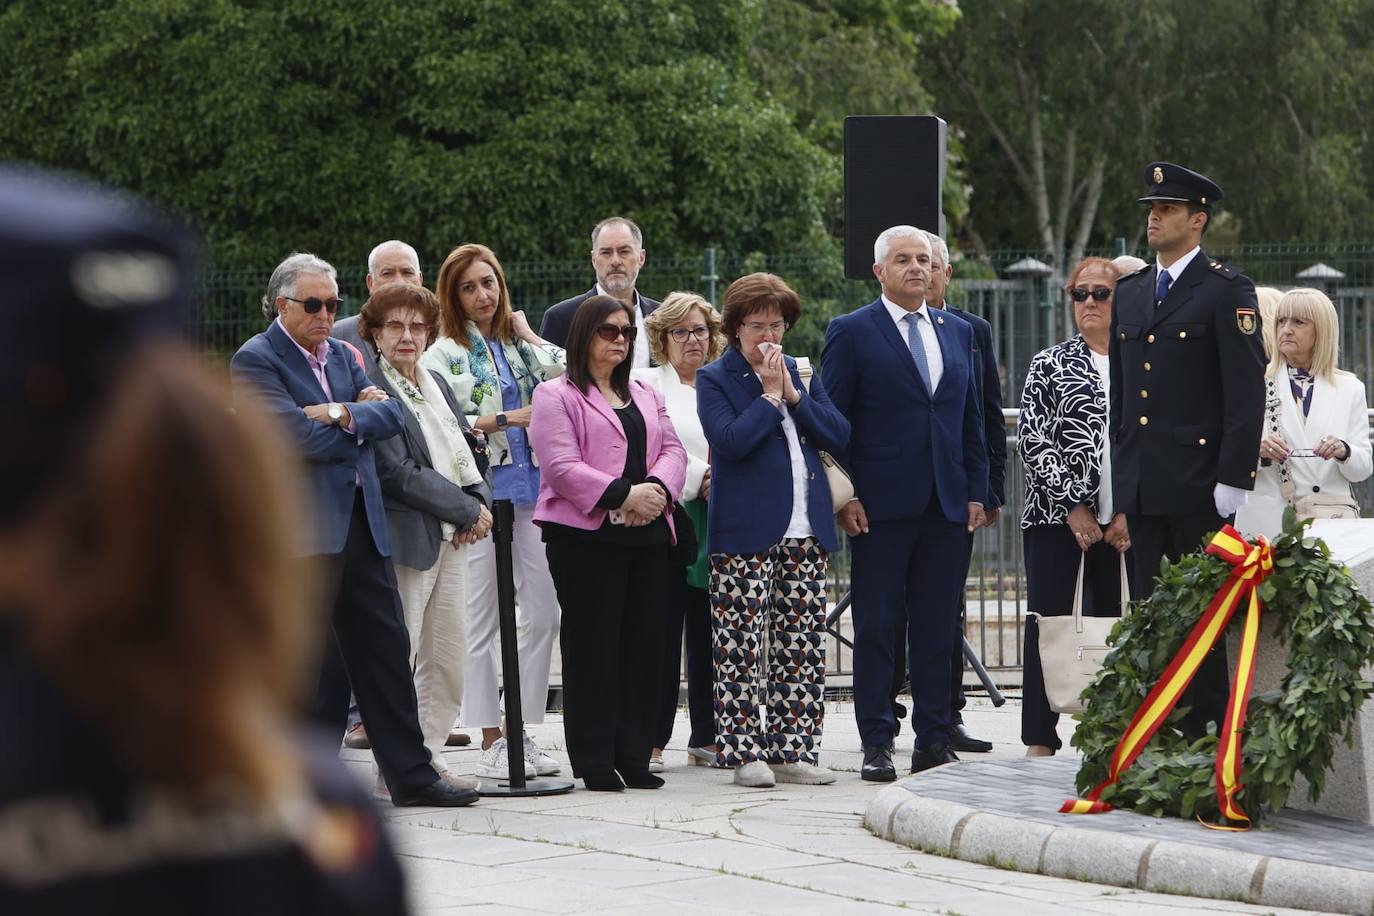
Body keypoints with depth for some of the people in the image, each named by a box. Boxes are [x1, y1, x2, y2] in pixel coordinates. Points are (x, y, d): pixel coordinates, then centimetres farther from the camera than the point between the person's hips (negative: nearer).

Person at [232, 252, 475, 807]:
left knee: (385, 648, 7)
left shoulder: (341, 355, 17)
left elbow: (391, 412, 6)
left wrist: (344, 416, -12)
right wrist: (361, 419, -3)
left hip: (361, 523, 7)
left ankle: (410, 773, 11)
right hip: (301, 530, -7)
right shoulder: (255, 361, -7)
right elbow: (299, 438, -17)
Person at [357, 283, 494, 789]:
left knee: (448, 658, 9)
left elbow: (468, 452, 21)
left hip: (452, 538, 8)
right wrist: (468, 510, -12)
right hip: (404, 537, -8)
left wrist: (480, 502, 0)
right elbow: (397, 472, -17)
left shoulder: (436, 383, 16)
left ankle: (431, 756, 17)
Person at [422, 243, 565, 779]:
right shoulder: (444, 354, -1)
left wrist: (528, 335, 4)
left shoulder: (520, 346, 14)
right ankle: (490, 741, 4)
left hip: (531, 486, 5)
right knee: (484, 619, -2)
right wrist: (506, 419, -12)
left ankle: (526, 730, 11)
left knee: (545, 611, 3)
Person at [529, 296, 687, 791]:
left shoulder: (644, 395, 21)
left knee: (644, 644, 4)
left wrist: (657, 488, -10)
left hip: (647, 534, 6)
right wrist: (623, 494, -19)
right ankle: (593, 761, -1)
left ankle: (633, 755, 10)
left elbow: (672, 449, 12)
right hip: (587, 536, -6)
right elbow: (562, 467, -12)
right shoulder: (556, 396, -1)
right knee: (593, 647, -5)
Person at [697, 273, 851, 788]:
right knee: (741, 647, -5)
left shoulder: (801, 376, 16)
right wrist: (770, 396, -9)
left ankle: (793, 750, 9)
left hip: (806, 532, 5)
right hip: (744, 534, -5)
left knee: (802, 647, 4)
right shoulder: (714, 380, 0)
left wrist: (793, 394, -4)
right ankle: (745, 752, 0)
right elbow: (731, 440, -16)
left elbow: (838, 436, 5)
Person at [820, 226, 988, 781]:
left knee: (938, 627, 5)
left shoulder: (957, 332, 15)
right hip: (881, 506, -4)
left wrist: (976, 491, 9)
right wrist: (845, 499, -9)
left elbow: (971, 418, 17)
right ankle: (877, 743, 3)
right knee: (877, 626, -1)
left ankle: (934, 740, 10)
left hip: (948, 506, 4)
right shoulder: (851, 333, 0)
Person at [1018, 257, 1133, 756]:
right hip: (1057, 515, -2)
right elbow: (1032, 439, -2)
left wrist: (1131, 511, -6)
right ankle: (1040, 740, -2)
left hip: (1123, 522, 2)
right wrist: (1073, 506, -10)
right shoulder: (1049, 364, 5)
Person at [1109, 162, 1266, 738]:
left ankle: (1207, 729, 1)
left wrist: (1233, 479, -15)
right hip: (1141, 486, 6)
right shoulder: (1130, 293, 17)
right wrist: (1119, 478, 15)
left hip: (1197, 488, -6)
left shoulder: (1227, 291, -4)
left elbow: (1247, 392, -9)